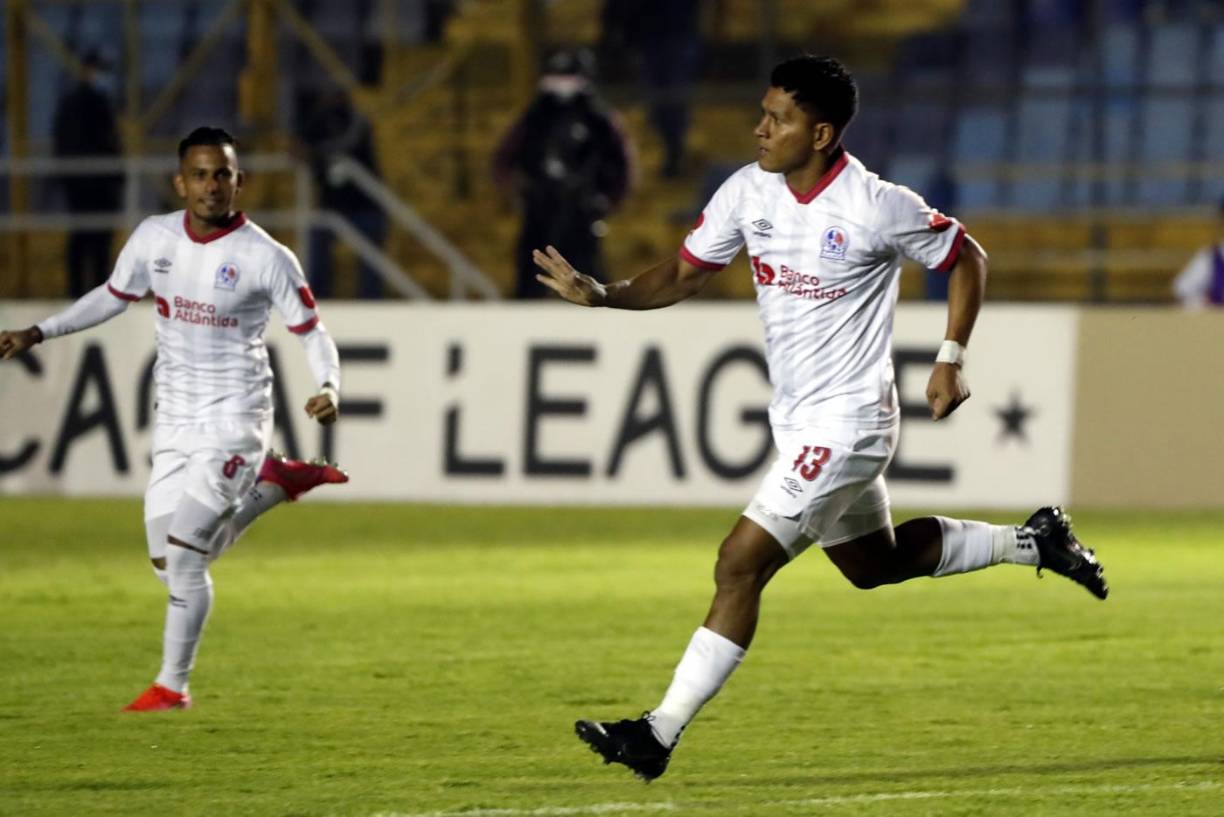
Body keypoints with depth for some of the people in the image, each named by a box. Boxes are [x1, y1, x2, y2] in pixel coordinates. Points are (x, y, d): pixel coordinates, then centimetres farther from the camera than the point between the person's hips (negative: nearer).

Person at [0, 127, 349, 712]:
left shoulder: (266, 258, -14)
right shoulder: (154, 238, -1)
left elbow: (312, 332, -7)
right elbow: (113, 297, 16)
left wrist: (328, 387, -26)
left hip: (234, 422, -6)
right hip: (174, 421, 6)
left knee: (184, 556, -13)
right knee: (172, 565, 8)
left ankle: (173, 685, 3)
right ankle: (269, 484, 28)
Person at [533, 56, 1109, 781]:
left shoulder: (877, 206, -19)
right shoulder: (749, 191, -2)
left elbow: (967, 259, -4)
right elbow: (684, 275, 5)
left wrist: (952, 360, -9)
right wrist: (602, 295, -11)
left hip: (847, 422, -8)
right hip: (797, 420, 8)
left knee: (741, 563, -15)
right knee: (873, 564, 24)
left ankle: (661, 733, -12)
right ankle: (1032, 543, 41)